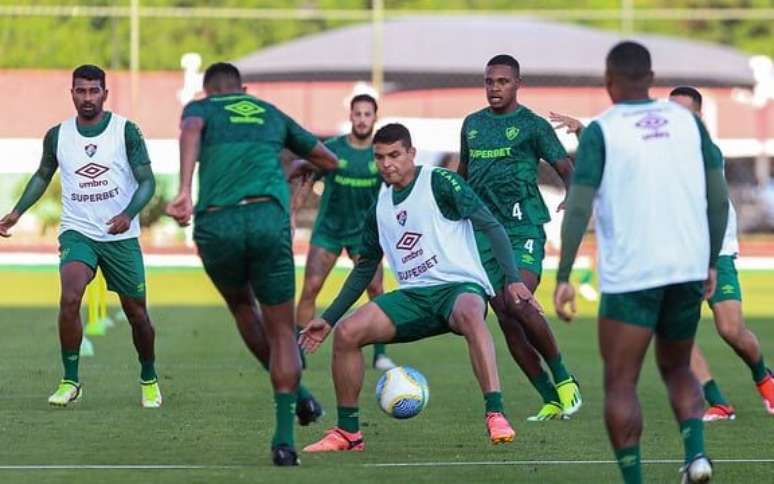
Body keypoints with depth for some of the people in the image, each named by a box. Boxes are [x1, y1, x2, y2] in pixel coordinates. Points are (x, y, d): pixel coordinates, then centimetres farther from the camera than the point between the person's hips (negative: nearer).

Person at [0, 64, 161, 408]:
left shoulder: (126, 131, -4)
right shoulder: (57, 136, 4)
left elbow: (147, 180, -6)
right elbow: (43, 176, 21)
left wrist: (129, 214, -23)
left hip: (121, 236, -1)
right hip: (77, 232, 1)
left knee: (136, 313, 7)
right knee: (69, 298, -24)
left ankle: (149, 380, 31)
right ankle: (70, 381, -13)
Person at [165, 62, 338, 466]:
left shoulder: (201, 108, 20)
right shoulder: (271, 114, 28)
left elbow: (191, 131, -8)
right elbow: (328, 160, 40)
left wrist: (185, 189, -21)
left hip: (215, 224, 0)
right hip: (268, 217, 0)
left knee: (242, 306, 29)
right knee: (282, 329, 8)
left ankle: (294, 391, 31)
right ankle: (283, 436, -5)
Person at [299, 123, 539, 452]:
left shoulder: (439, 182, -4)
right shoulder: (381, 206, 15)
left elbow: (490, 226, -10)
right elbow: (365, 268, 26)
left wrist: (513, 279, -22)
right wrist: (329, 318, 22)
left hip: (459, 286, -6)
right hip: (413, 296, 6)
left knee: (469, 314, -42)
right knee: (346, 333, -12)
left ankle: (496, 416, -48)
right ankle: (347, 433, 2)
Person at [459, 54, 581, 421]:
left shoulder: (532, 125, 1)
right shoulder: (472, 124, 16)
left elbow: (566, 167, -4)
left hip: (523, 227, -5)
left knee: (519, 304, -23)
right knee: (505, 319, -2)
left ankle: (563, 379, -4)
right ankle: (551, 400, 5)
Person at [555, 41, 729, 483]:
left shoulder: (602, 131, -4)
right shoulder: (687, 121, 7)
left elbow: (578, 208, -12)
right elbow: (719, 199, 7)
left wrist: (564, 277, -10)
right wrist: (711, 262, 16)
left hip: (630, 276, -4)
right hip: (688, 270, 4)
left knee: (620, 384, 4)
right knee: (677, 368, 22)